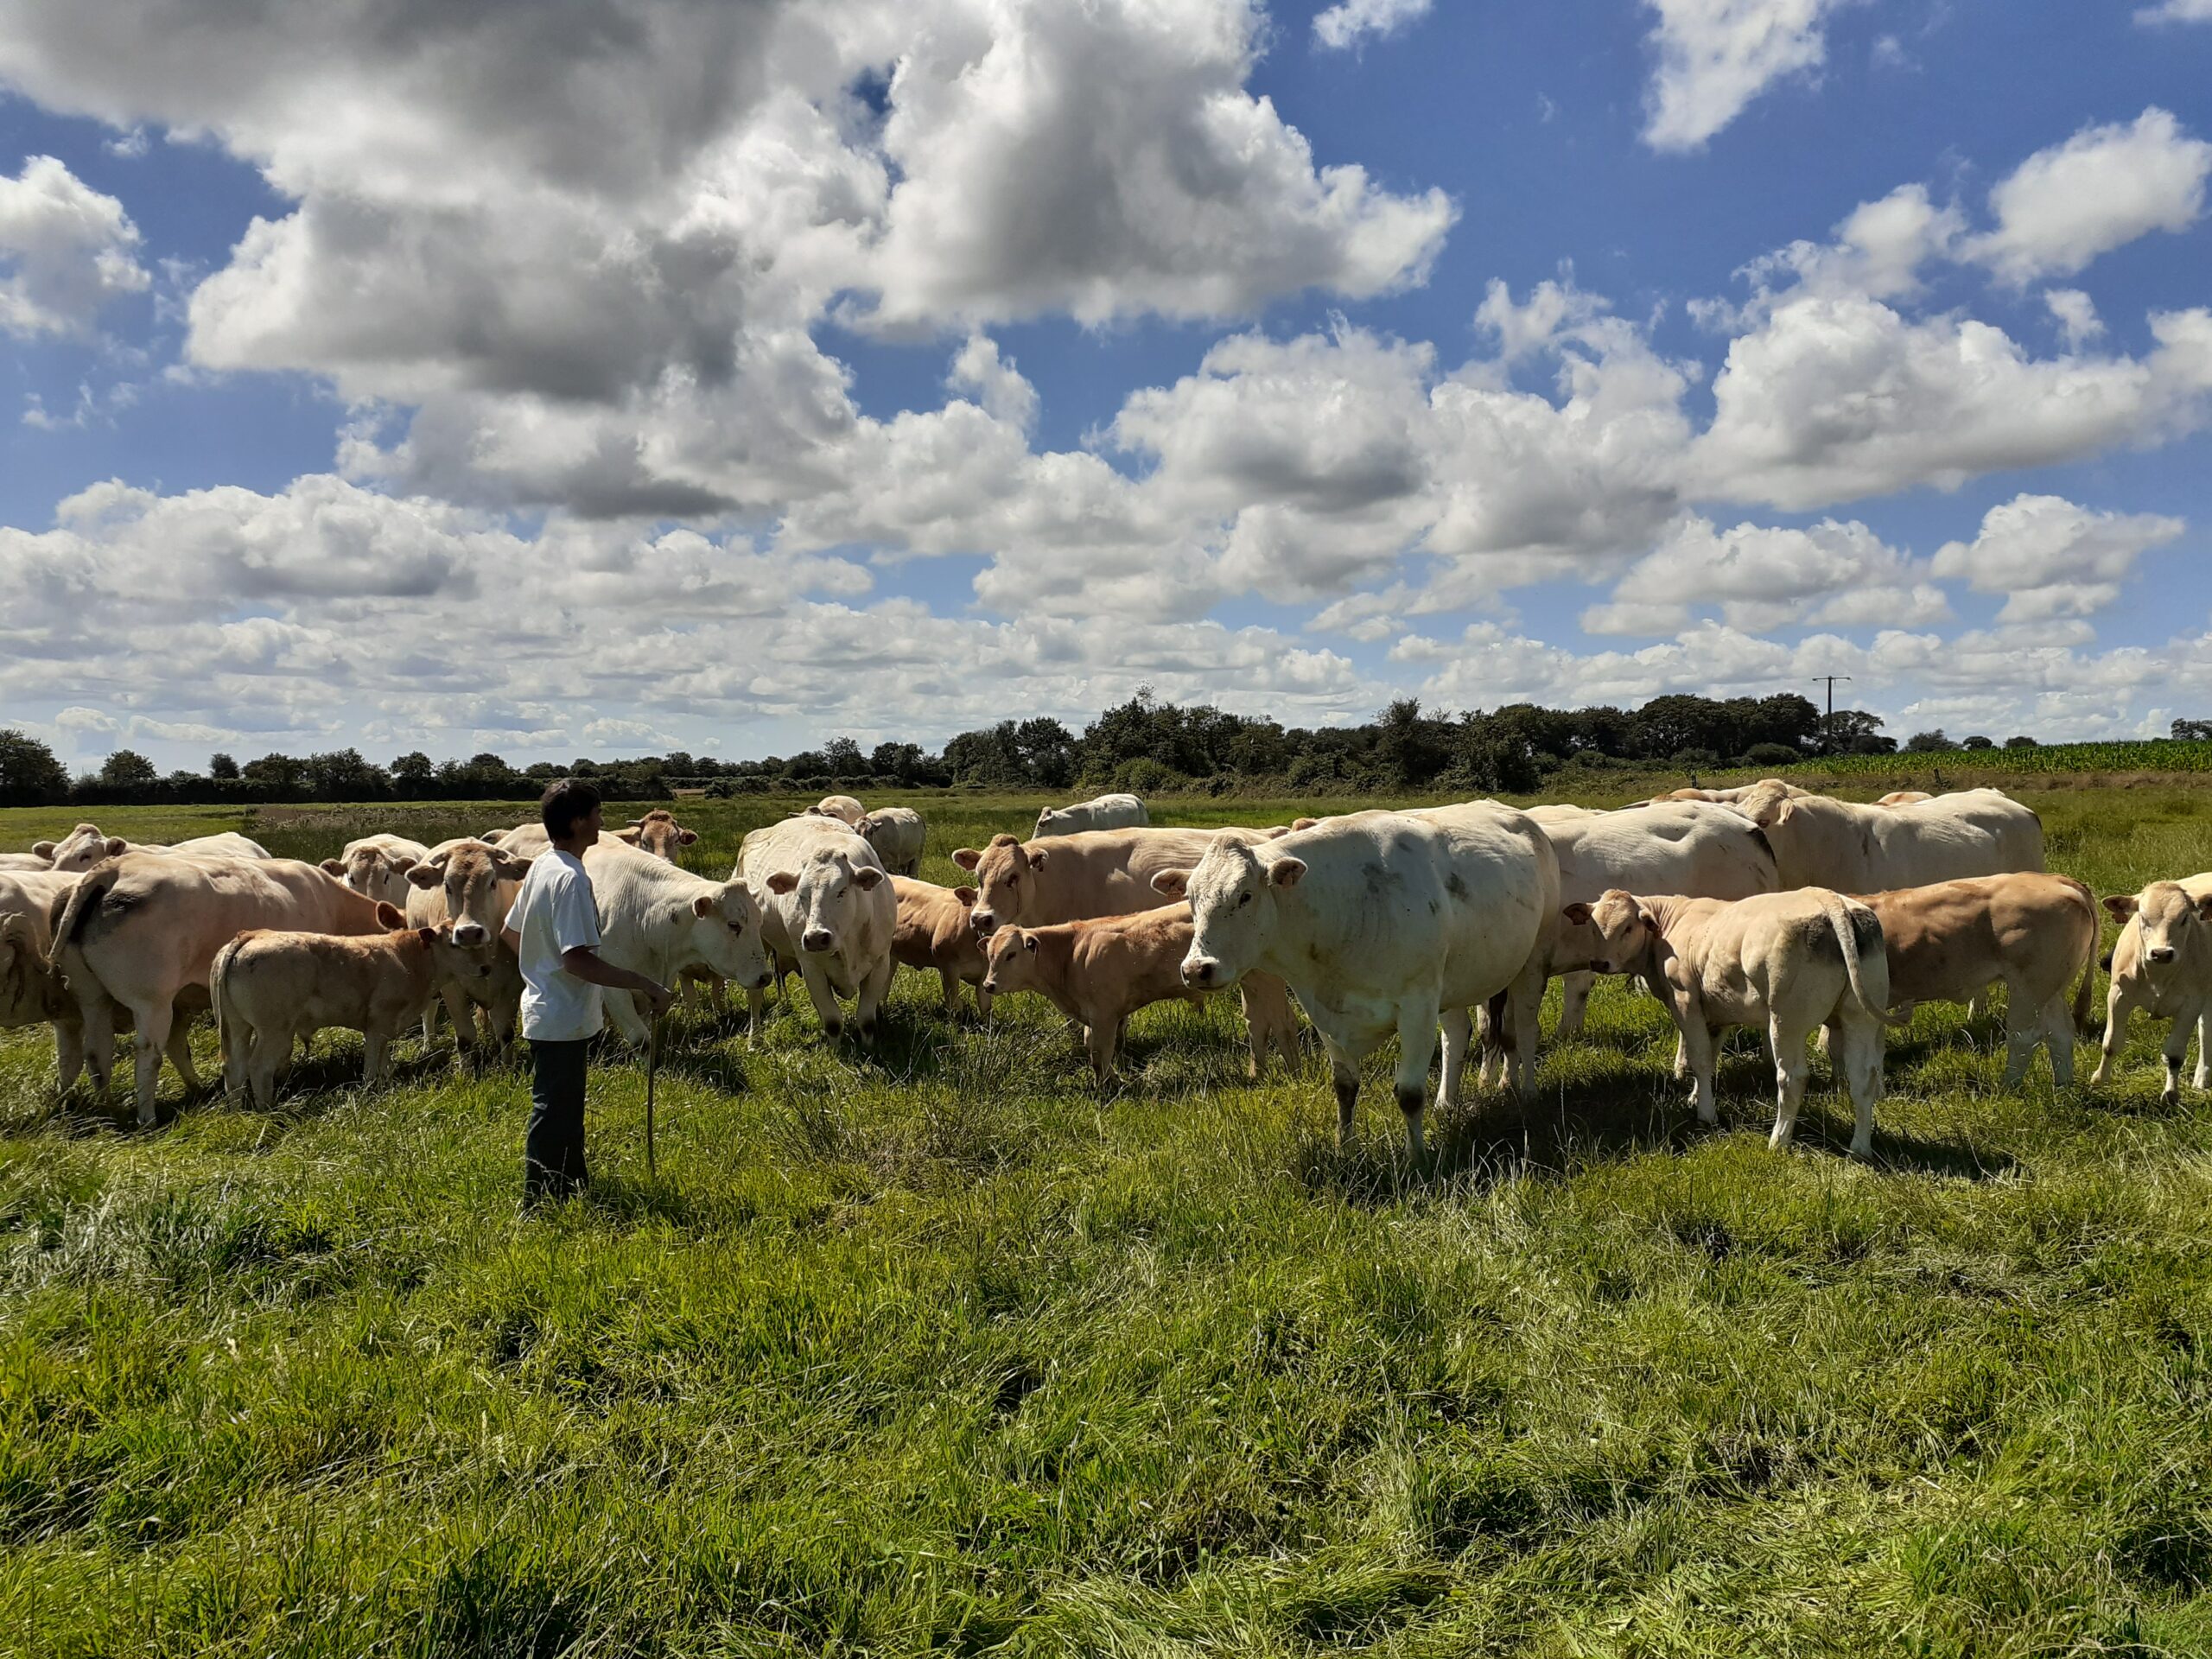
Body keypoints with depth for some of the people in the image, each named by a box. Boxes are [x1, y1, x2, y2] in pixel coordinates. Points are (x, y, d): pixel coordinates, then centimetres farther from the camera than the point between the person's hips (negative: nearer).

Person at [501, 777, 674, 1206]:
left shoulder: (541, 867, 8)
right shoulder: (570, 878, -23)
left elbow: (511, 933, 19)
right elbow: (578, 959, -29)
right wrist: (644, 985, -28)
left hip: (545, 1008, 10)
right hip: (562, 1019, -10)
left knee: (565, 1110, 21)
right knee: (553, 1116, 0)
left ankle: (574, 1188, 34)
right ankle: (540, 1206, 8)